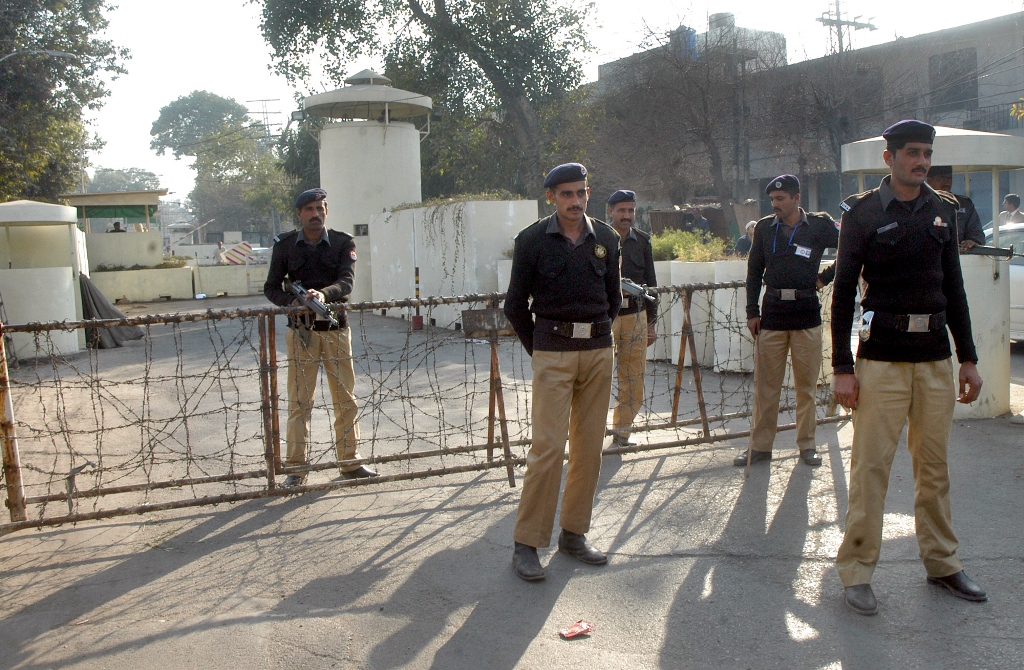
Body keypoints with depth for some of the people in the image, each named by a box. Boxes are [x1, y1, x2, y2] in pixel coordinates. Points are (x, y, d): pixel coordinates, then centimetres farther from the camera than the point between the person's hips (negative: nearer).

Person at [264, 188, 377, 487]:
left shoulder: (343, 243, 1)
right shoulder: (285, 245, 2)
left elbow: (347, 282, -13)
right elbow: (271, 287, 2)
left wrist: (323, 294, -34)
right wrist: (292, 301, -19)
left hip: (336, 330, 1)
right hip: (301, 331, -1)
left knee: (346, 399, 7)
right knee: (299, 401, 0)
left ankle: (350, 462, 19)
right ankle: (296, 467, 8)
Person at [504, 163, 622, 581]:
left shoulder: (606, 239, 8)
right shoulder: (532, 240, -3)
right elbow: (515, 304, 3)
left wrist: (595, 335, 15)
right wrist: (537, 349, 5)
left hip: (599, 353, 4)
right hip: (553, 354, -4)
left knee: (589, 447, 7)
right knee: (548, 447, -9)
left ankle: (574, 534, 19)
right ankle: (526, 544, 0)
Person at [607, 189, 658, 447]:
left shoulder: (642, 241, 10)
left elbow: (650, 283, 14)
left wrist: (651, 323, 12)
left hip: (636, 316, 4)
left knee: (633, 380, 7)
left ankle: (622, 431, 21)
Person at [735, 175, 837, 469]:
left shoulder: (819, 226, 0)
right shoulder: (764, 228, 7)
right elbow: (754, 271, 10)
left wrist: (825, 277, 1)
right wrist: (752, 311, 4)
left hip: (807, 315, -1)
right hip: (772, 314, 2)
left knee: (806, 385, 6)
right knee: (765, 384, 3)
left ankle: (807, 444, 18)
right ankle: (760, 445, 11)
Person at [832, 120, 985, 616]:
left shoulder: (943, 211, 11)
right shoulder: (863, 212, -3)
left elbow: (953, 288, 16)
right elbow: (843, 292, -4)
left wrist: (968, 358, 13)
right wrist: (842, 367, -9)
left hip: (936, 361, 5)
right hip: (881, 360, -4)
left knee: (935, 466, 12)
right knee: (870, 467, -3)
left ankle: (942, 563, 25)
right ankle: (856, 570, 6)